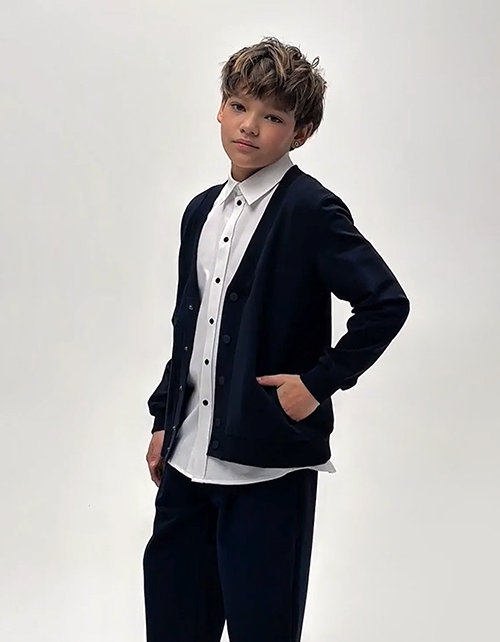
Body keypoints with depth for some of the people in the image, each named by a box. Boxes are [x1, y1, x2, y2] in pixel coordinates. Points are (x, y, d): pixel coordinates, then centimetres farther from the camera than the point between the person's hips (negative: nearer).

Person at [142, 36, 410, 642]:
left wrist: (319, 381, -14)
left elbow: (386, 304, -17)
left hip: (269, 458, -7)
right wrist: (164, 421, 17)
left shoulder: (311, 210, -11)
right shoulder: (203, 211, 11)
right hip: (191, 452, 7)